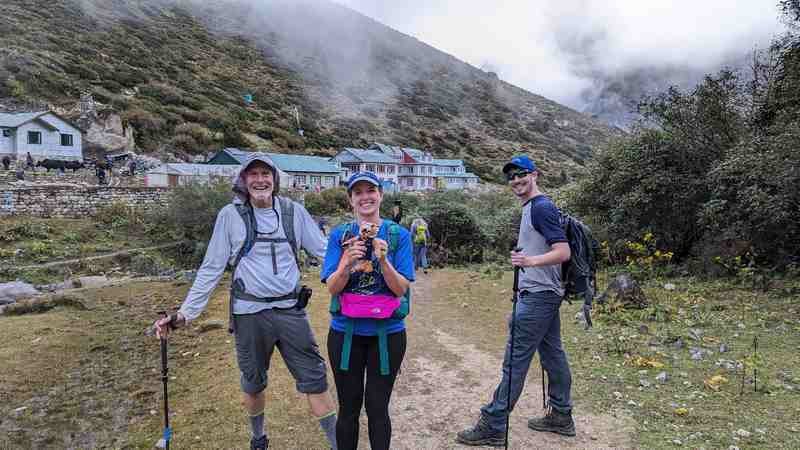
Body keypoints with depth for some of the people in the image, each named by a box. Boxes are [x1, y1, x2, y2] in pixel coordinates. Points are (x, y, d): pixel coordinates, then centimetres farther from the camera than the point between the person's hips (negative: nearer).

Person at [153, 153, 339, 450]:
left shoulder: (293, 211, 0)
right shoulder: (230, 215, -3)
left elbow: (324, 251, 5)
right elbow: (211, 269, -1)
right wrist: (185, 313, -4)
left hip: (291, 311, 1)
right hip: (250, 314, 0)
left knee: (315, 381, 4)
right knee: (253, 384, 17)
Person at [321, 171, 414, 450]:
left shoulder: (398, 235, -5)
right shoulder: (339, 235, -2)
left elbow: (401, 289, -10)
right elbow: (332, 288, -7)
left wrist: (383, 260, -27)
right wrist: (346, 263, -26)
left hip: (387, 333, -1)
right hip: (345, 333, 1)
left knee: (378, 408, 10)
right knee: (348, 408, 12)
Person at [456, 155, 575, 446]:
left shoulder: (541, 207, -15)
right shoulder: (532, 208, 15)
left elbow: (563, 252, -22)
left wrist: (530, 261, -35)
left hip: (537, 296, -10)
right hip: (546, 294, 10)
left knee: (515, 361, -6)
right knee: (553, 355, 16)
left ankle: (492, 426, 0)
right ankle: (561, 416, 27)